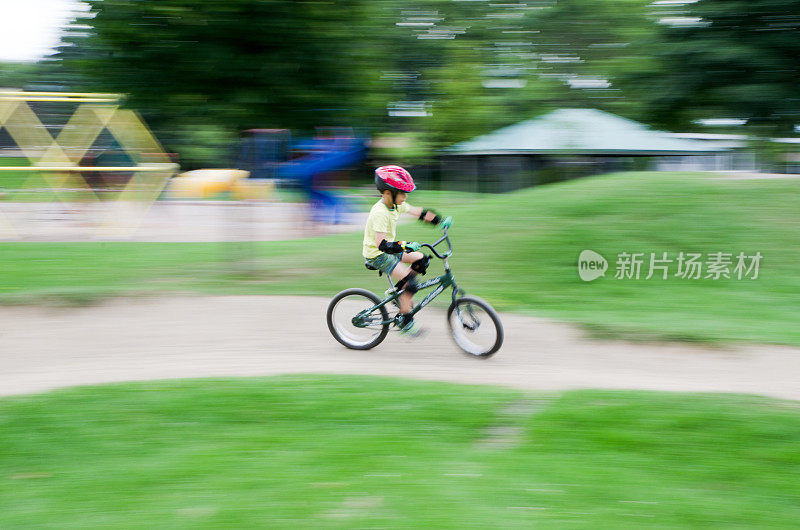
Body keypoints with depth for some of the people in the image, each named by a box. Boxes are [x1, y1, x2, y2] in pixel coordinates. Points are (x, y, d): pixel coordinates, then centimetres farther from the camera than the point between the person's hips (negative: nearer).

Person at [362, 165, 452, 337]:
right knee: (409, 281, -18)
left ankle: (399, 291, 15)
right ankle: (404, 321, -6)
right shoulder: (380, 213, -29)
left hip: (389, 249, 9)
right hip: (376, 254, -9)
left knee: (421, 259, 7)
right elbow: (382, 244, -38)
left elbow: (419, 213, 7)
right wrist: (404, 246, -49)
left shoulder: (396, 204, -2)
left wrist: (441, 221, 1)